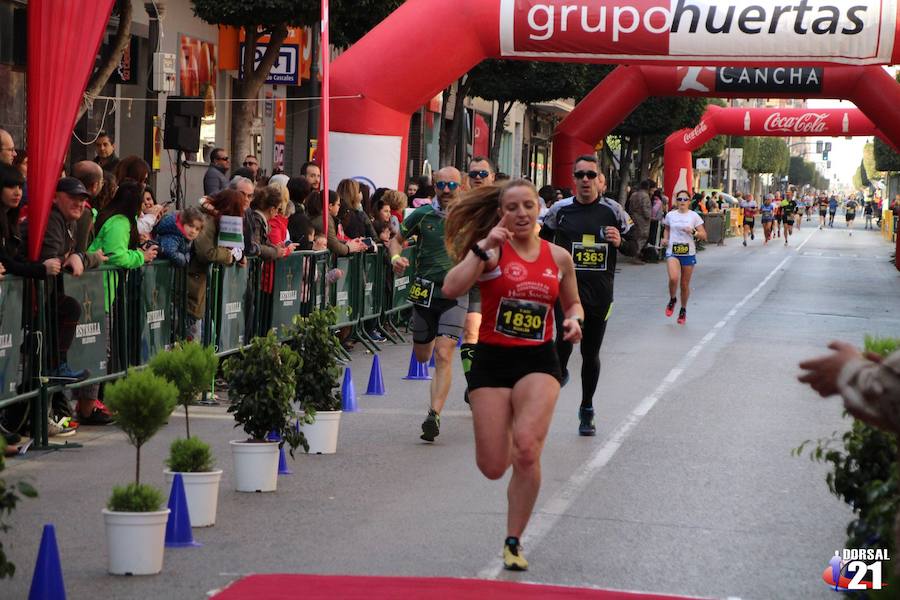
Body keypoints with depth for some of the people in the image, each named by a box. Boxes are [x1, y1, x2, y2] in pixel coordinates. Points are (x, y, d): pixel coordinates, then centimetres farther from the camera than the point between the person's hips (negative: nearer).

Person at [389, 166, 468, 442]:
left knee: (443, 356, -16)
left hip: (455, 295, -3)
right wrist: (396, 257, -9)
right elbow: (396, 239, 13)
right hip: (424, 292, 3)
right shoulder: (423, 214, 1)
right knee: (422, 356, 16)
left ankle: (434, 414, -18)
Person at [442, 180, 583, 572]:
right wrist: (482, 247, -23)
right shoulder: (492, 250, -4)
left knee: (526, 449, -22)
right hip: (492, 361, -1)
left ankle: (513, 542, -6)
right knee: (493, 467, -2)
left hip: (539, 362, 1)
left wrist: (574, 320, 0)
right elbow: (451, 288, -20)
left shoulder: (558, 257, 6)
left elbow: (573, 303, 22)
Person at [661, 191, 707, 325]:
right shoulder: (670, 215, 6)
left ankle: (683, 310, 27)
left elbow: (704, 235, 0)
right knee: (673, 278, -24)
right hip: (672, 252, 0)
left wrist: (693, 232, -19)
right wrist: (665, 238, 4)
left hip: (688, 253, 0)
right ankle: (672, 300, 6)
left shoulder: (694, 216, 0)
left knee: (685, 284, 6)